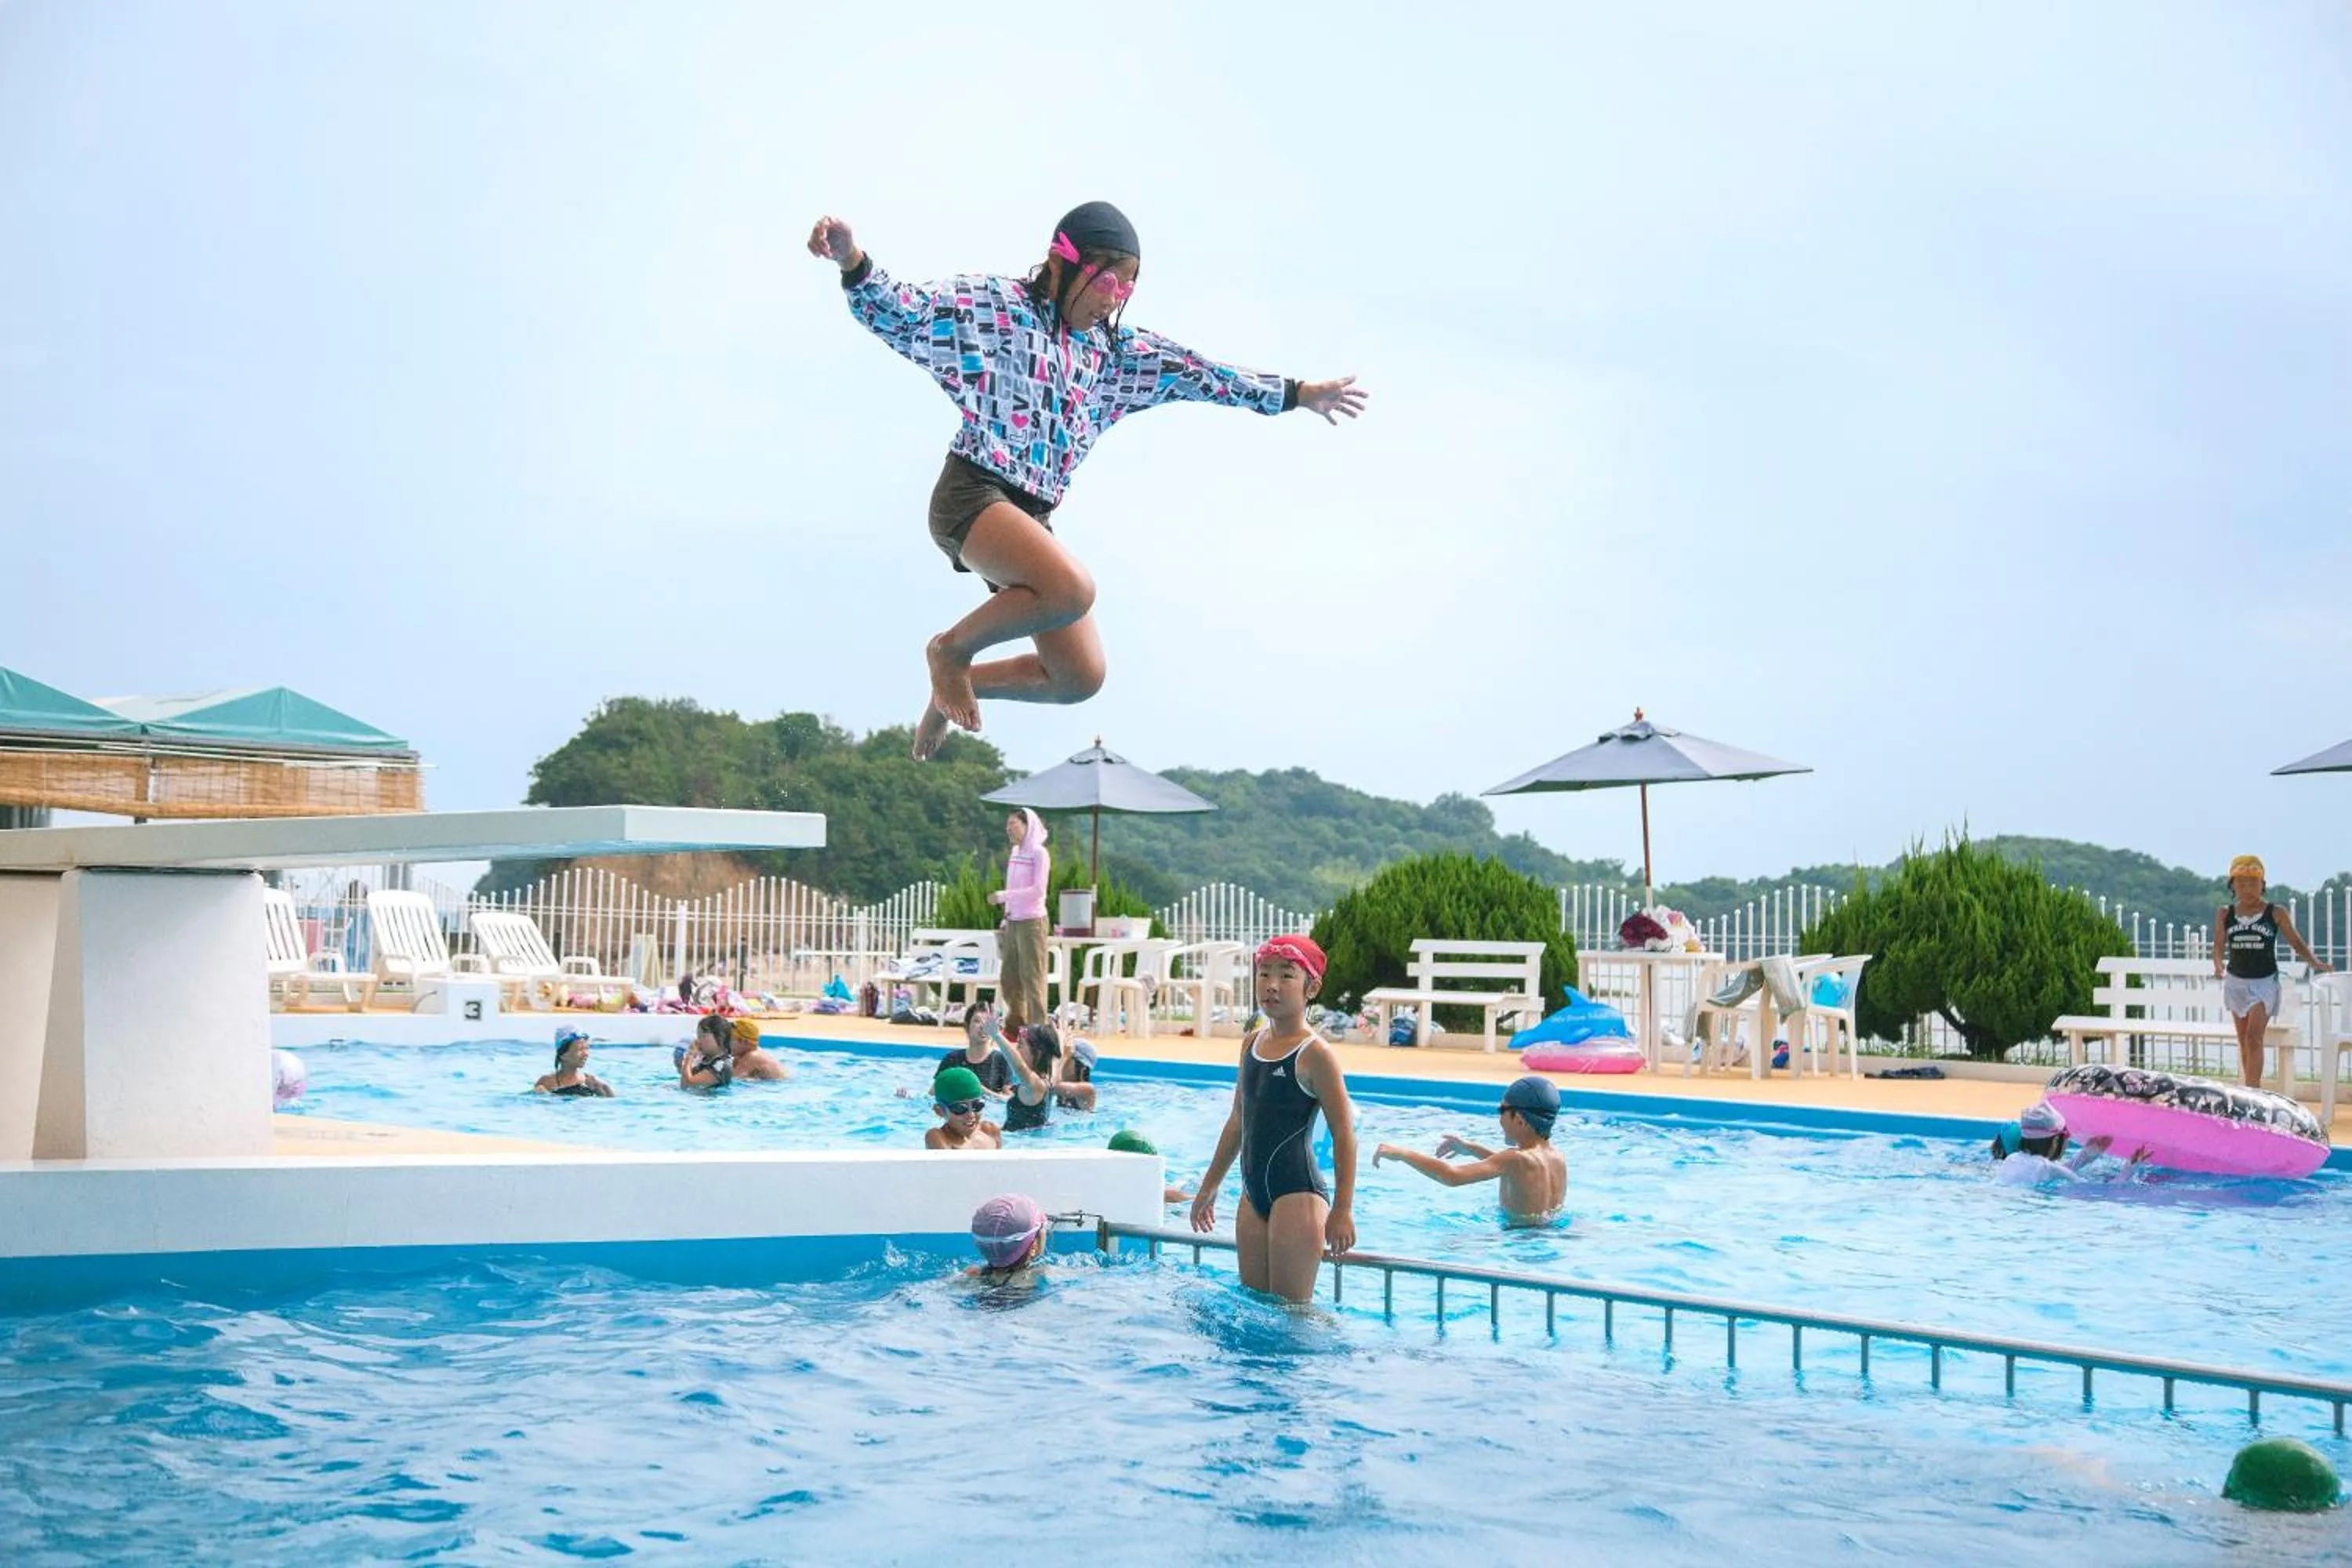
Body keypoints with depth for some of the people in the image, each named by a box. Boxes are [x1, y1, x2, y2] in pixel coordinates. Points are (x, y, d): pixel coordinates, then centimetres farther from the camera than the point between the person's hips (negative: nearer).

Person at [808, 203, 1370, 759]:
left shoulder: (1113, 348, 16)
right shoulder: (996, 305, -3)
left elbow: (1193, 373, 22)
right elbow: (901, 310, -12)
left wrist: (1297, 394, 26)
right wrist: (852, 261, -33)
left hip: (1033, 519, 8)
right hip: (972, 496, -8)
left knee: (1081, 679, 2)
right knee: (1072, 590, -34)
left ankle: (955, 686, 25)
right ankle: (951, 649, -8)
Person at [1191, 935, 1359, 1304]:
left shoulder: (1315, 1054, -11)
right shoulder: (1252, 1044, 11)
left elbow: (1344, 1135, -13)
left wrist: (1342, 1210, -18)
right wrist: (1209, 1188, 26)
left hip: (1298, 1194, -8)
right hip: (1254, 1196, 8)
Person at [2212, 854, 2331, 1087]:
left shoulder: (2276, 914, -4)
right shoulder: (2225, 914, 1)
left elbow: (2297, 942, 3)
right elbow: (2219, 945, -5)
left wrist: (2315, 962, -12)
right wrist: (2218, 964, -26)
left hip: (2265, 982, -3)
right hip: (2236, 981, 3)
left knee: (2254, 1039, -16)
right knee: (2244, 1041, 13)